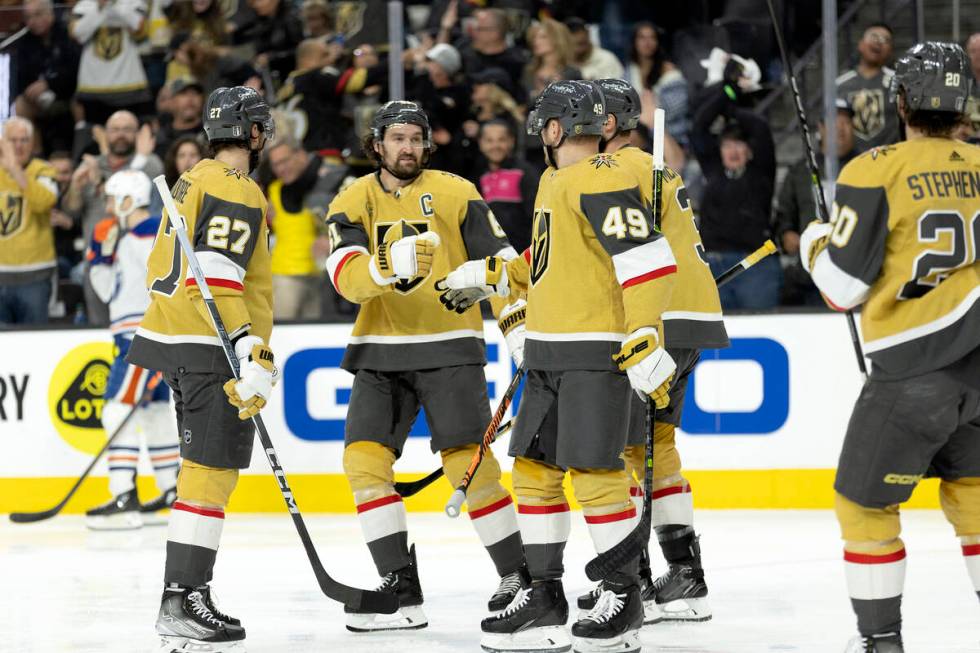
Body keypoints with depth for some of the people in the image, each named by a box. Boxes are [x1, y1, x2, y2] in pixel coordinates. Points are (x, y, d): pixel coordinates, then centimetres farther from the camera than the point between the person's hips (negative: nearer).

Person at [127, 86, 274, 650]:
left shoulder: (193, 181, 17)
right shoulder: (238, 192, -13)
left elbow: (164, 268, 24)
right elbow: (218, 280, -24)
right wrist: (251, 352, -29)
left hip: (170, 332, 10)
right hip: (209, 349, -10)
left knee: (205, 467, 14)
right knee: (213, 470, -10)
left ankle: (185, 599, 17)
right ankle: (183, 601, -15)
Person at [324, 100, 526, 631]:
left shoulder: (456, 194, -2)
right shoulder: (352, 204, 2)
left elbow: (499, 260, 0)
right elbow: (347, 278, -14)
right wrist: (390, 264, -34)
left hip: (448, 347, -3)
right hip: (380, 352, 3)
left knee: (467, 462, -10)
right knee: (364, 458, -9)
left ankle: (518, 572, 6)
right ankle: (401, 590, -5)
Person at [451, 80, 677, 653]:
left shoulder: (602, 181, -15)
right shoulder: (555, 183, 17)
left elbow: (649, 261, -22)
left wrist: (644, 340, -26)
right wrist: (494, 274, 26)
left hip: (598, 353, -10)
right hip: (548, 356, 10)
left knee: (594, 472, -10)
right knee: (534, 469, 9)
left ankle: (625, 600, -1)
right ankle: (545, 597, 16)